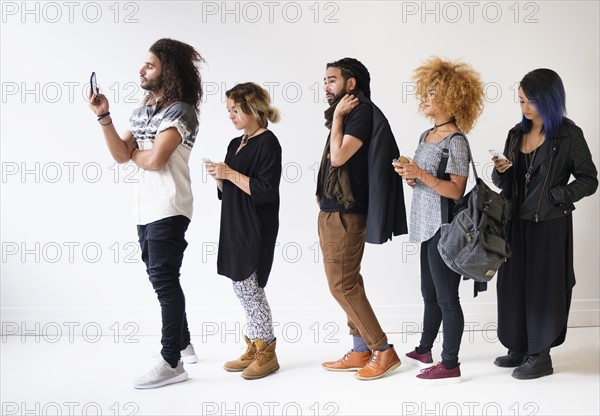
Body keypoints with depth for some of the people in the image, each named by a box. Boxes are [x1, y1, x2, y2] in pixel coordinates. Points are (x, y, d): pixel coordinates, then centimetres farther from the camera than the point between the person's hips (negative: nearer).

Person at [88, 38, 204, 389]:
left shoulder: (180, 111, -11)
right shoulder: (143, 110, 15)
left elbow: (154, 160, -20)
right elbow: (121, 154, 6)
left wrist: (134, 154, 0)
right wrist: (104, 116, -3)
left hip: (169, 210, -9)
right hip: (147, 209, 9)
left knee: (164, 280, -9)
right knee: (161, 278, 15)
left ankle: (172, 363, -5)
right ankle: (183, 344, 29)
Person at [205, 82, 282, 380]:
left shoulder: (268, 143, -11)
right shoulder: (236, 144, 15)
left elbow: (265, 191, -20)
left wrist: (230, 173, -17)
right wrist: (219, 177, 1)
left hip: (256, 230, -9)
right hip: (235, 227, 9)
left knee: (248, 289, -5)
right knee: (245, 289, 11)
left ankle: (267, 354, 7)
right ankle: (254, 349, 20)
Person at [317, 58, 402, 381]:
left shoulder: (361, 112, -12)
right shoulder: (346, 115, 17)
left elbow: (339, 156, -21)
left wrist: (337, 116, -10)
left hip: (345, 214, -10)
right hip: (331, 211, 10)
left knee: (342, 285, -8)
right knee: (348, 284, 10)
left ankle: (383, 351, -2)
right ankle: (361, 351, 16)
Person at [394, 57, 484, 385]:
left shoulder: (455, 141, -14)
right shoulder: (426, 136, 12)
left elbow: (456, 191, -19)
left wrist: (420, 174, -23)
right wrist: (409, 176, -1)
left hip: (445, 228, -9)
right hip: (428, 226, 9)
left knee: (446, 297, -1)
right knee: (430, 293, 19)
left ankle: (450, 366, 8)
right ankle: (424, 351, 32)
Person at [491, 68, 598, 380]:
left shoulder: (569, 135, -8)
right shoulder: (517, 133, 8)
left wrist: (555, 196, -17)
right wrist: (501, 171, -9)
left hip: (549, 225, -5)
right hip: (516, 222, 6)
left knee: (543, 286, 2)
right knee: (513, 284, 9)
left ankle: (541, 356, 13)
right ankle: (519, 348, 23)